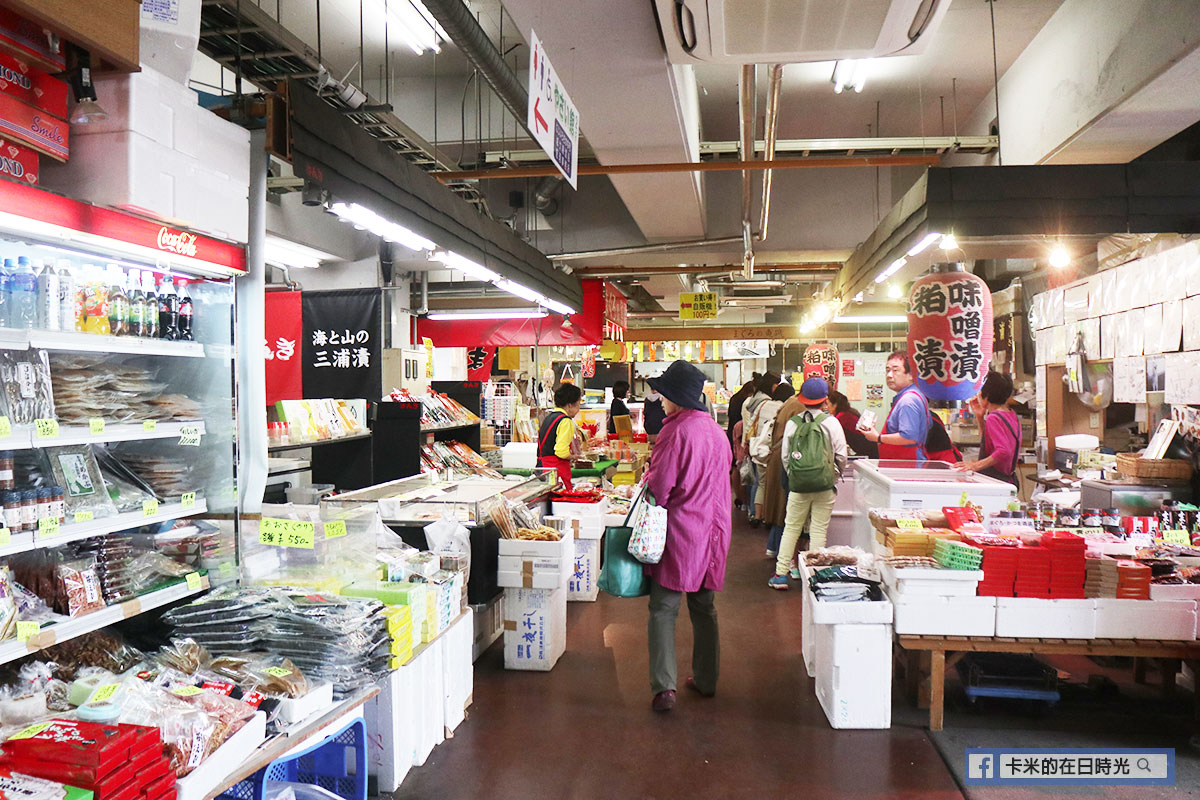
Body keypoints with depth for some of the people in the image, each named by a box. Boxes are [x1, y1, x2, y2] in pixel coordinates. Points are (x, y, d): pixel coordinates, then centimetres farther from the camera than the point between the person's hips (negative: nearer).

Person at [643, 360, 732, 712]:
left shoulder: (677, 431, -16)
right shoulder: (716, 430, 7)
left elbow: (660, 485, -18)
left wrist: (646, 477, 4)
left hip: (678, 531, -7)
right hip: (712, 529, 7)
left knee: (663, 609, -1)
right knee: (704, 608, 17)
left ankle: (664, 686, -5)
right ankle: (706, 679, 28)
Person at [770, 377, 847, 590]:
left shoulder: (792, 423, 0)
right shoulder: (831, 423, -5)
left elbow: (785, 456, 5)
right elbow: (841, 456, -2)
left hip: (797, 485, 2)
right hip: (824, 485, -1)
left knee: (791, 528, 9)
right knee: (819, 530, 5)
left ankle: (781, 573, 10)